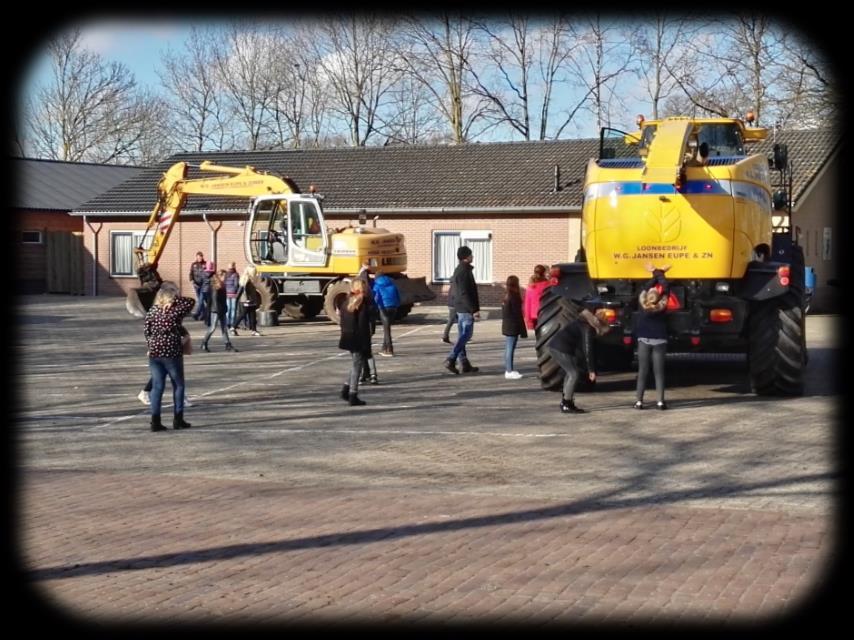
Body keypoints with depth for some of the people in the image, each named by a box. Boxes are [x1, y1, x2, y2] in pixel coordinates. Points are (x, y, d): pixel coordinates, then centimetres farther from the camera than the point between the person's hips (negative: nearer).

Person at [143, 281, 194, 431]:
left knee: (157, 386, 7)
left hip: (154, 353, 4)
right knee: (178, 385, 11)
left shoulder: (152, 311, 3)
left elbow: (146, 331, 8)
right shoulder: (176, 311, -9)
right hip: (172, 353, -4)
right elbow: (191, 301, 0)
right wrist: (176, 299, -5)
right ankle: (178, 420, 12)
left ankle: (155, 421, 3)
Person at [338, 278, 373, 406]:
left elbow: (342, 321, 12)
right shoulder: (363, 303, -14)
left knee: (355, 363, 21)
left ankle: (346, 389, 15)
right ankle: (353, 396, 2)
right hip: (359, 339, -7)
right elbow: (364, 324, -17)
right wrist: (366, 344, -14)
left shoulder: (346, 302, 8)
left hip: (347, 337, 7)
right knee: (357, 365, 0)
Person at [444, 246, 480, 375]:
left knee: (462, 336, 9)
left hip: (460, 309, 10)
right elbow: (465, 294, -22)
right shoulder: (464, 272, -16)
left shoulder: (458, 270, 15)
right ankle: (450, 360, -14)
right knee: (465, 335, -9)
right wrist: (474, 310, -22)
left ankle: (465, 364, 12)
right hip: (466, 309, -10)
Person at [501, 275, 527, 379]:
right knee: (510, 348, -6)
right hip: (513, 327, -9)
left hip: (507, 326, 9)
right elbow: (518, 314, -15)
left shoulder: (506, 295, 10)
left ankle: (508, 370, 20)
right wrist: (523, 330, -12)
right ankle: (509, 371, -5)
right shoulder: (514, 297, -15)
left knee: (508, 349, 14)